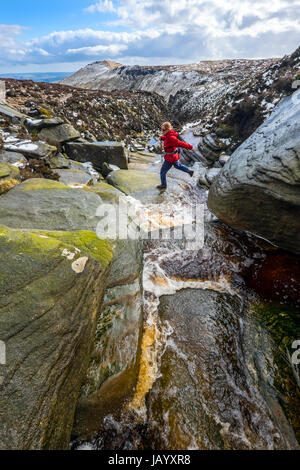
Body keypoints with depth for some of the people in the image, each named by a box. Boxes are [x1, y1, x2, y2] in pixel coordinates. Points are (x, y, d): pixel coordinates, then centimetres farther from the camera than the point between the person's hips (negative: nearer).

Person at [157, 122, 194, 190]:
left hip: (170, 158, -9)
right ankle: (190, 171, 48)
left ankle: (163, 185, 23)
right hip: (173, 156, 9)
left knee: (163, 171, 4)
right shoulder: (167, 135, -5)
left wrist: (190, 147, -21)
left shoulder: (171, 138, -31)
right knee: (177, 165, 33)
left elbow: (180, 143, -27)